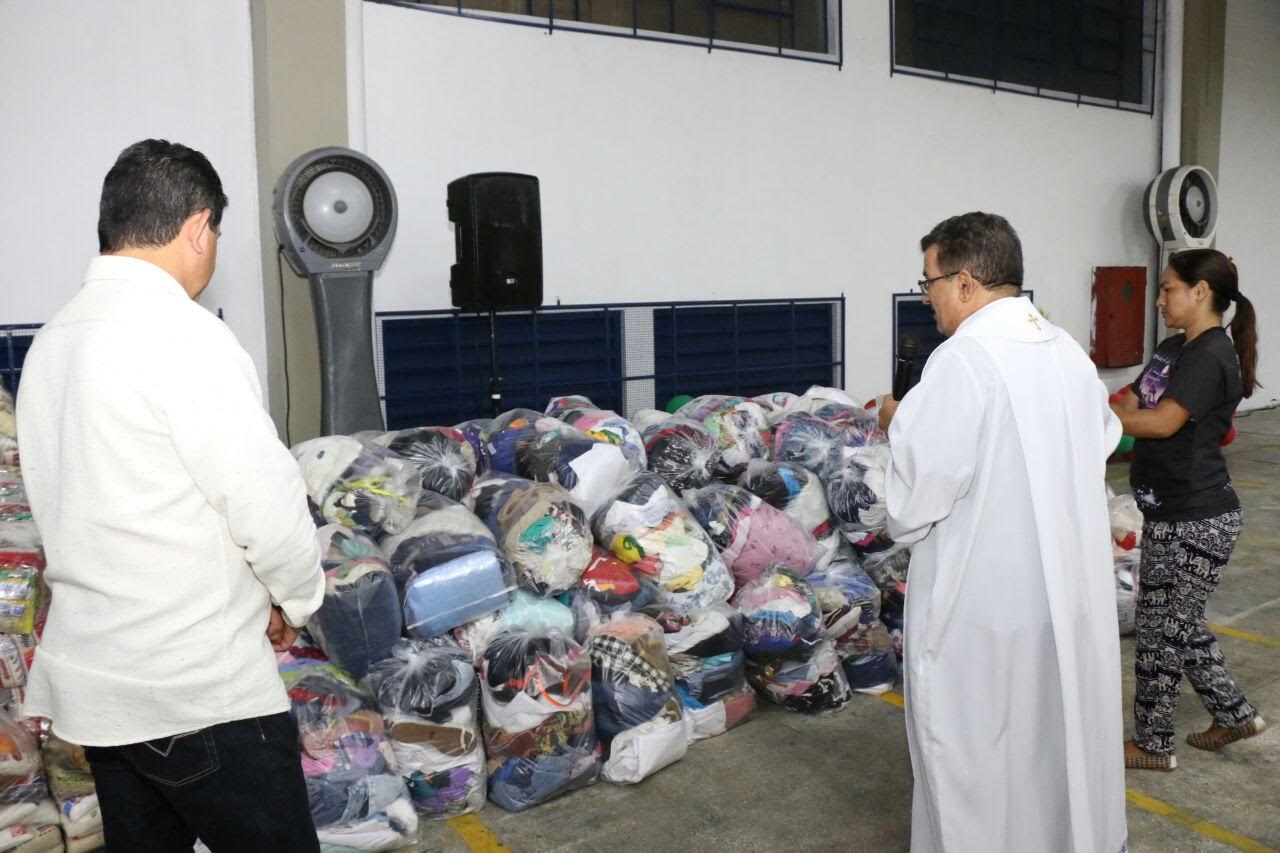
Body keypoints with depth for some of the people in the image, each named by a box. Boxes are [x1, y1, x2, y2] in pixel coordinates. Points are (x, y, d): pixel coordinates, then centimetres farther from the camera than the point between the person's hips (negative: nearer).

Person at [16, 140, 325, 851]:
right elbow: (269, 503, -20)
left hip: (87, 679, 9)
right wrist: (296, 601, -1)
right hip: (200, 689, -8)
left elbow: (87, 504, 14)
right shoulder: (184, 336, -19)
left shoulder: (50, 342, 8)